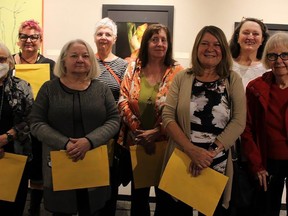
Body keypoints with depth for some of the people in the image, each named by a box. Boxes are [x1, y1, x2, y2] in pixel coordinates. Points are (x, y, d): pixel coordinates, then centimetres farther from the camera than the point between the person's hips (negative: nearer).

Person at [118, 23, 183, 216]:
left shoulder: (177, 72, -6)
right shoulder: (133, 68, 2)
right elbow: (123, 100, -3)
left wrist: (155, 132, -19)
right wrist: (137, 130, -13)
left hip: (164, 141, -2)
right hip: (136, 141, 3)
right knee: (138, 192, 18)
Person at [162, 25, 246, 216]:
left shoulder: (233, 80, 1)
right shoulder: (182, 78, 2)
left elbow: (239, 121, -7)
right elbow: (167, 116, -5)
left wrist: (211, 152, -18)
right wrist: (192, 150, -18)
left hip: (218, 166, 0)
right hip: (181, 161, 0)